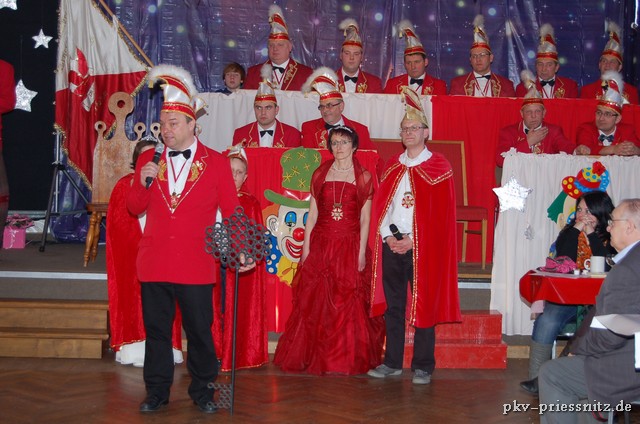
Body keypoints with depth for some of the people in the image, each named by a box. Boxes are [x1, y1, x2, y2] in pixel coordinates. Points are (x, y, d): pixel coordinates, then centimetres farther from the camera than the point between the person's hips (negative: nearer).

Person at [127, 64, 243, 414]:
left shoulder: (216, 162, 1)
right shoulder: (148, 160, 9)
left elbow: (230, 210, 4)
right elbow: (135, 209, 8)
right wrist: (143, 183, -10)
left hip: (196, 264, -2)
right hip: (154, 263, 3)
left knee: (199, 331, 6)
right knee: (156, 330, 10)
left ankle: (202, 390, 22)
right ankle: (157, 391, 23)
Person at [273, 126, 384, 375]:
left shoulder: (363, 177, 4)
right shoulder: (320, 174, 9)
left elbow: (365, 219, 1)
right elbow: (312, 214, 8)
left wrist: (361, 252, -6)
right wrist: (306, 246, 1)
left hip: (349, 247, -2)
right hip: (321, 245, 2)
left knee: (349, 304, 0)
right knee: (315, 303, 3)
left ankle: (348, 359, 12)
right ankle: (314, 357, 15)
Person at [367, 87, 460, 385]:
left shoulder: (438, 168, -1)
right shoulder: (392, 167, 13)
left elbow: (441, 212, -7)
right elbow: (380, 204, 10)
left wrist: (413, 239, -13)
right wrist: (388, 236, -5)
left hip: (423, 247, -4)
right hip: (392, 245, 5)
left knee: (423, 305, -1)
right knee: (393, 305, 8)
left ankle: (423, 366, 7)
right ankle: (392, 362, 17)